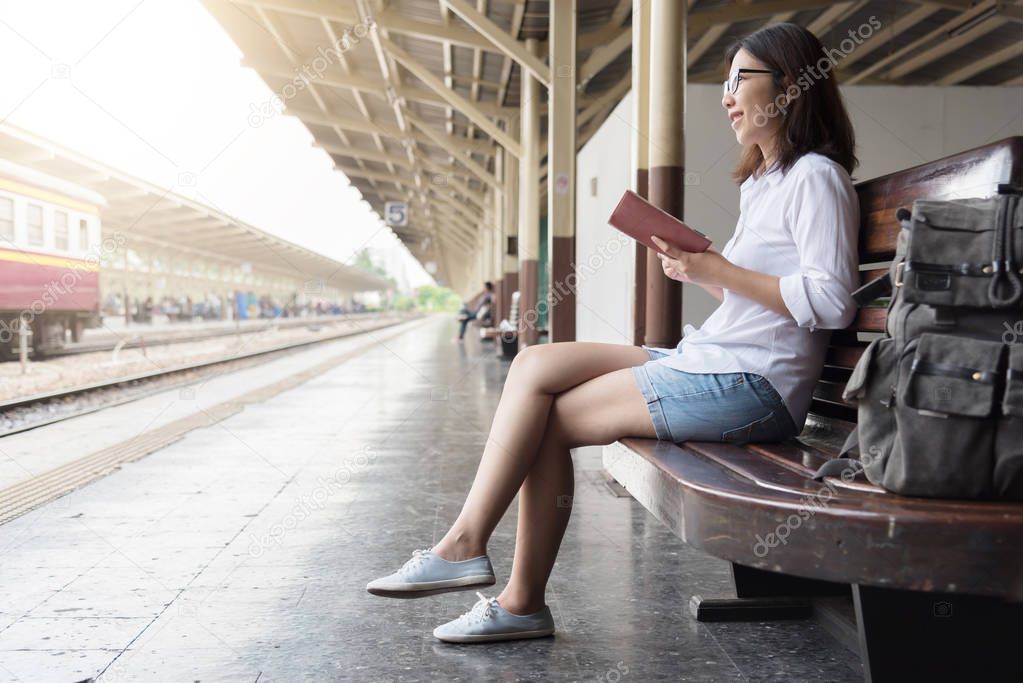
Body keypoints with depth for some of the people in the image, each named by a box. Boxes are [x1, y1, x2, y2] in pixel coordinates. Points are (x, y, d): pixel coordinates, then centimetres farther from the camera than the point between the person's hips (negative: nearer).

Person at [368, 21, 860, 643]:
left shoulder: (815, 177, -7)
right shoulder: (763, 182, 24)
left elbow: (831, 303, -19)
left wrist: (719, 271, -16)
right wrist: (697, 270, 6)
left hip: (749, 387, -9)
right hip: (708, 361, 9)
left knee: (547, 417, -13)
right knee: (535, 366, -6)